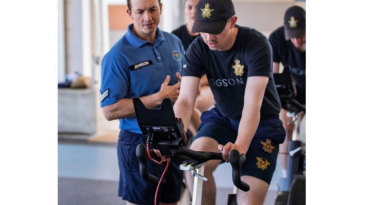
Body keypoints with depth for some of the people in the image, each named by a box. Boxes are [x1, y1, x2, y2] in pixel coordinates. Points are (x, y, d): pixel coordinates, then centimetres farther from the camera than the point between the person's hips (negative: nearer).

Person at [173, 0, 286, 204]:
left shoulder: (256, 44, -25)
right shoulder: (197, 49, -14)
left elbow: (252, 105, -33)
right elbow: (185, 100, -21)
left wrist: (240, 146, -48)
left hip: (261, 123, -3)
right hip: (222, 118, 3)